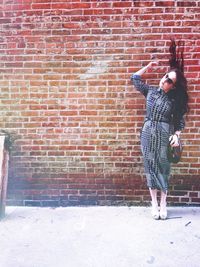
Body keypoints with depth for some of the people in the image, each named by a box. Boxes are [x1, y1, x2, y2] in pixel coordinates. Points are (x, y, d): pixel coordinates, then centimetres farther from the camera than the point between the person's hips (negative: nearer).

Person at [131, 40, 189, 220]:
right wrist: (149, 66, 10)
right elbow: (135, 79, 16)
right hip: (147, 133, 3)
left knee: (163, 168, 1)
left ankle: (163, 204, 11)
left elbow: (179, 120, 0)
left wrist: (176, 135, -15)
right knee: (150, 167, 5)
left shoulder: (175, 100, -3)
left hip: (164, 134, -2)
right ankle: (154, 203, 15)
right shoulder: (150, 91, 5)